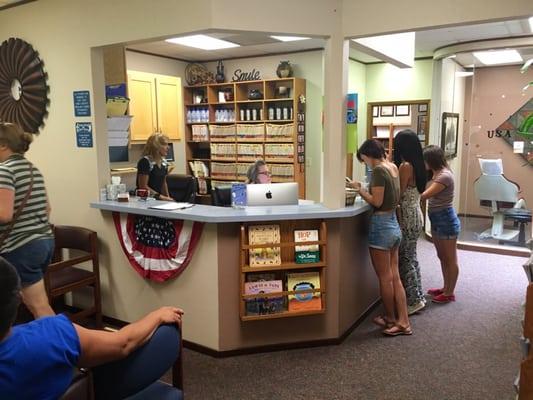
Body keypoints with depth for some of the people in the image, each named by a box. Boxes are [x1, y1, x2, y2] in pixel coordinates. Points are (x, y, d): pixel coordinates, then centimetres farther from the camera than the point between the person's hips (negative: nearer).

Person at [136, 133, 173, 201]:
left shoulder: (164, 162, 10)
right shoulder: (145, 162, -13)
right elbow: (143, 186, -16)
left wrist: (168, 197, 4)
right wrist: (162, 197, -16)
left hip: (158, 199, 7)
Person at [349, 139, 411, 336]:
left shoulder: (379, 170, -16)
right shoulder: (393, 167, 9)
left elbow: (377, 201, -19)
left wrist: (359, 189, -7)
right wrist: (365, 190, 11)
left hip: (381, 225, -8)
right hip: (394, 225, 8)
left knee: (385, 278, 7)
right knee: (395, 276, 12)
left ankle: (391, 319, 22)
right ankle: (403, 321, 17)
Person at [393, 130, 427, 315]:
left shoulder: (405, 166, -18)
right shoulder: (417, 165, 9)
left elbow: (398, 194, -17)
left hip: (407, 217, -9)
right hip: (415, 215, 9)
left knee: (405, 259, 1)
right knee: (411, 258, 18)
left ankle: (414, 301, 9)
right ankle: (418, 296, 27)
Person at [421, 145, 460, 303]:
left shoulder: (444, 176, -21)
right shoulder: (435, 174, 9)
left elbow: (424, 195, -27)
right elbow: (425, 192, 1)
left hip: (446, 220, -10)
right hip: (437, 220, 10)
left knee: (450, 259, 4)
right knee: (442, 257, 19)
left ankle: (449, 293, 16)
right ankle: (446, 288, 33)